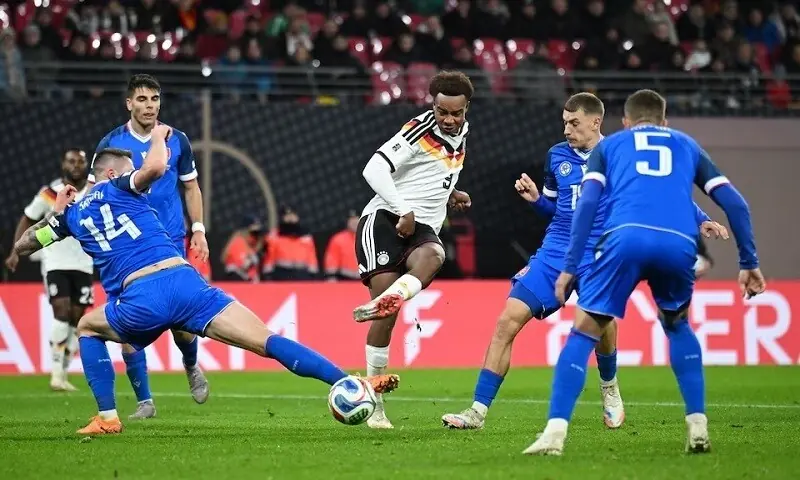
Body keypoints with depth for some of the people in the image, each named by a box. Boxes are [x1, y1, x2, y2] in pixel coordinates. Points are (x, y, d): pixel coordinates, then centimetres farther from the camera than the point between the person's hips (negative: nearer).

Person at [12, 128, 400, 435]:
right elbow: (155, 167, -9)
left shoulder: (72, 214, 23)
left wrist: (56, 212, 46)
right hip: (183, 280, -1)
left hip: (139, 301, 1)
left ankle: (106, 417, 20)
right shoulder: (118, 188, 14)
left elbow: (23, 245, 35)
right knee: (267, 342, -7)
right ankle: (349, 384, -22)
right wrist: (158, 138, 12)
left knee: (87, 329, 33)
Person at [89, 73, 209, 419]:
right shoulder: (111, 143, -1)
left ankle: (192, 367, 29)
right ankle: (144, 401, 2)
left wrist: (198, 230, 5)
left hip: (170, 240, 1)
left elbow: (191, 186, 14)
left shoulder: (176, 141, 4)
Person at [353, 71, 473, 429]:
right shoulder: (419, 131, -8)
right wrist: (403, 211, -20)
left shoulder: (461, 134, 17)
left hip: (423, 228, 6)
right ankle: (374, 399, -8)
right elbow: (374, 170, -16)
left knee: (433, 255, -35)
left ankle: (388, 300, -60)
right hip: (385, 220, -6)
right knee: (386, 314, -16)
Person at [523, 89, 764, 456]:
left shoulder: (609, 145, 28)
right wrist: (749, 263, 27)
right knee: (677, 325, 29)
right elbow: (734, 203, 23)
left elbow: (587, 201, 11)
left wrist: (570, 267, 8)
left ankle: (555, 432, -7)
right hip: (679, 244, 2)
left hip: (625, 236, -2)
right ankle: (697, 427, 19)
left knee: (584, 332, 7)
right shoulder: (686, 145, 33)